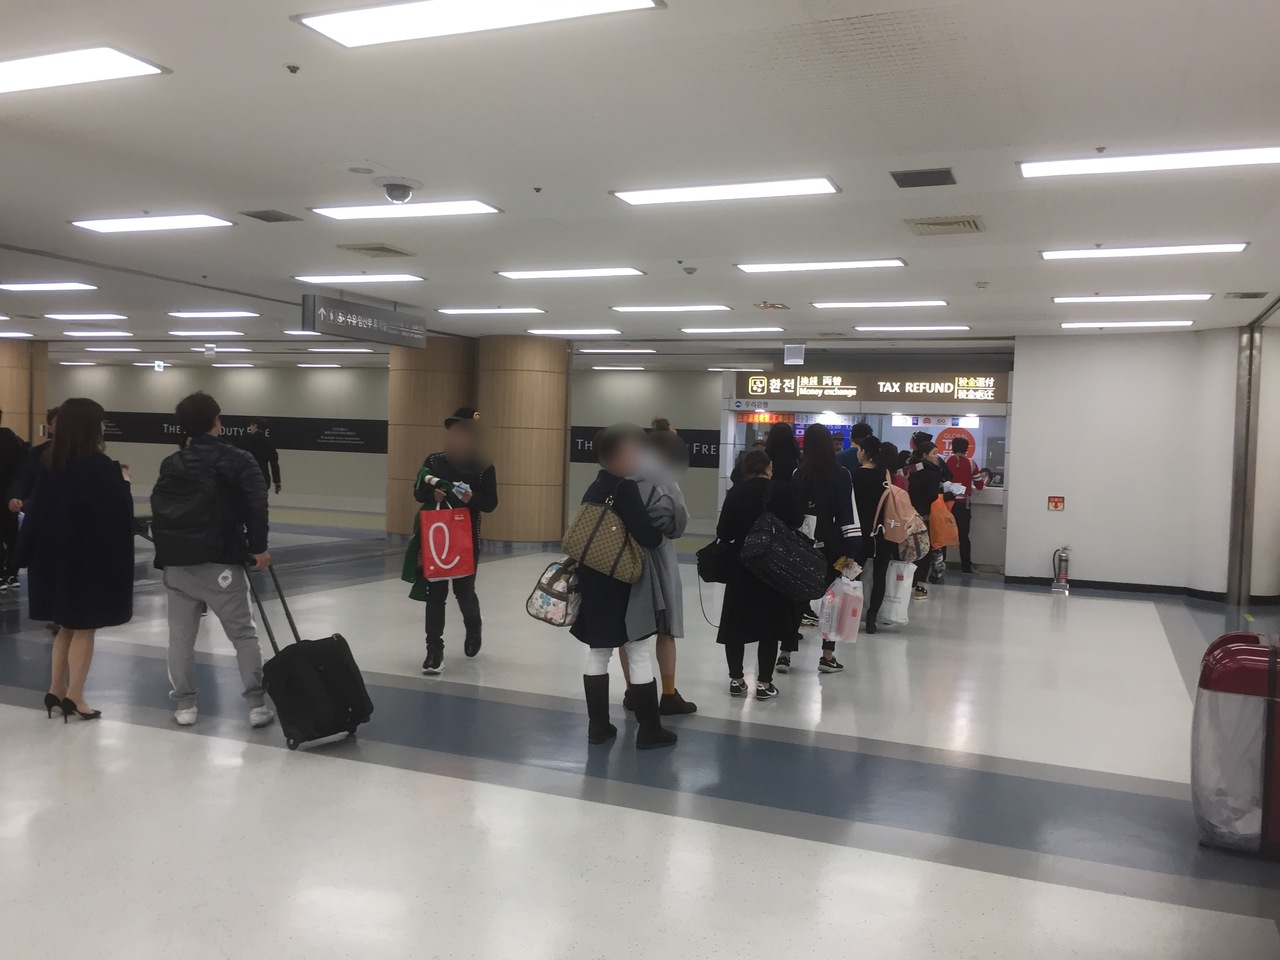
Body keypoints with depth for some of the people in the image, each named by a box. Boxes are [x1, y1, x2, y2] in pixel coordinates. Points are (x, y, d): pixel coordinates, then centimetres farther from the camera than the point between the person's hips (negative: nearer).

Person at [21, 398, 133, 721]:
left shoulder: (49, 461, 3)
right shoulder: (101, 466, -17)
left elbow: (38, 508, 7)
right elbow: (118, 511, -16)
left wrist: (30, 552, 11)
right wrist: (123, 482, 1)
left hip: (55, 554, 6)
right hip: (92, 557, -6)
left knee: (67, 626, 19)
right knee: (84, 629, 5)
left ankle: (56, 691, 22)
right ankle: (73, 697, 8)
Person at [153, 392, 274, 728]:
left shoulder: (170, 464, 10)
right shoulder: (238, 460, -4)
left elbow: (158, 510, 10)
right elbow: (256, 505, -15)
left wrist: (165, 550, 15)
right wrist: (258, 546, -8)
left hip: (176, 562, 4)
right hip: (219, 561, -4)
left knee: (181, 634, 13)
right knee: (243, 633, 3)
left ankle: (184, 705, 16)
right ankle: (257, 704, 1)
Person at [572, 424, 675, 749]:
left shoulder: (593, 489, 10)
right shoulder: (625, 487, -16)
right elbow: (647, 536, -21)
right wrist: (661, 530, -2)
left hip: (593, 583, 8)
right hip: (620, 585, -8)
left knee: (598, 653, 13)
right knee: (639, 655, 2)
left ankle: (598, 725, 19)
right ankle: (649, 729, 8)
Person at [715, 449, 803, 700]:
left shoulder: (735, 493, -5)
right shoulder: (781, 492, -8)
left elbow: (723, 532, -7)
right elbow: (796, 522, -2)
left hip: (741, 567, 1)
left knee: (737, 622, 12)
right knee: (769, 623, 7)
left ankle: (736, 680, 17)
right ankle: (764, 683, 8)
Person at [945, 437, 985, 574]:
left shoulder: (946, 461, -3)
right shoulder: (970, 463, -1)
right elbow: (979, 486, 5)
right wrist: (984, 478, 27)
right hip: (963, 504, 0)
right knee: (963, 536, 9)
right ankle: (966, 567, 12)